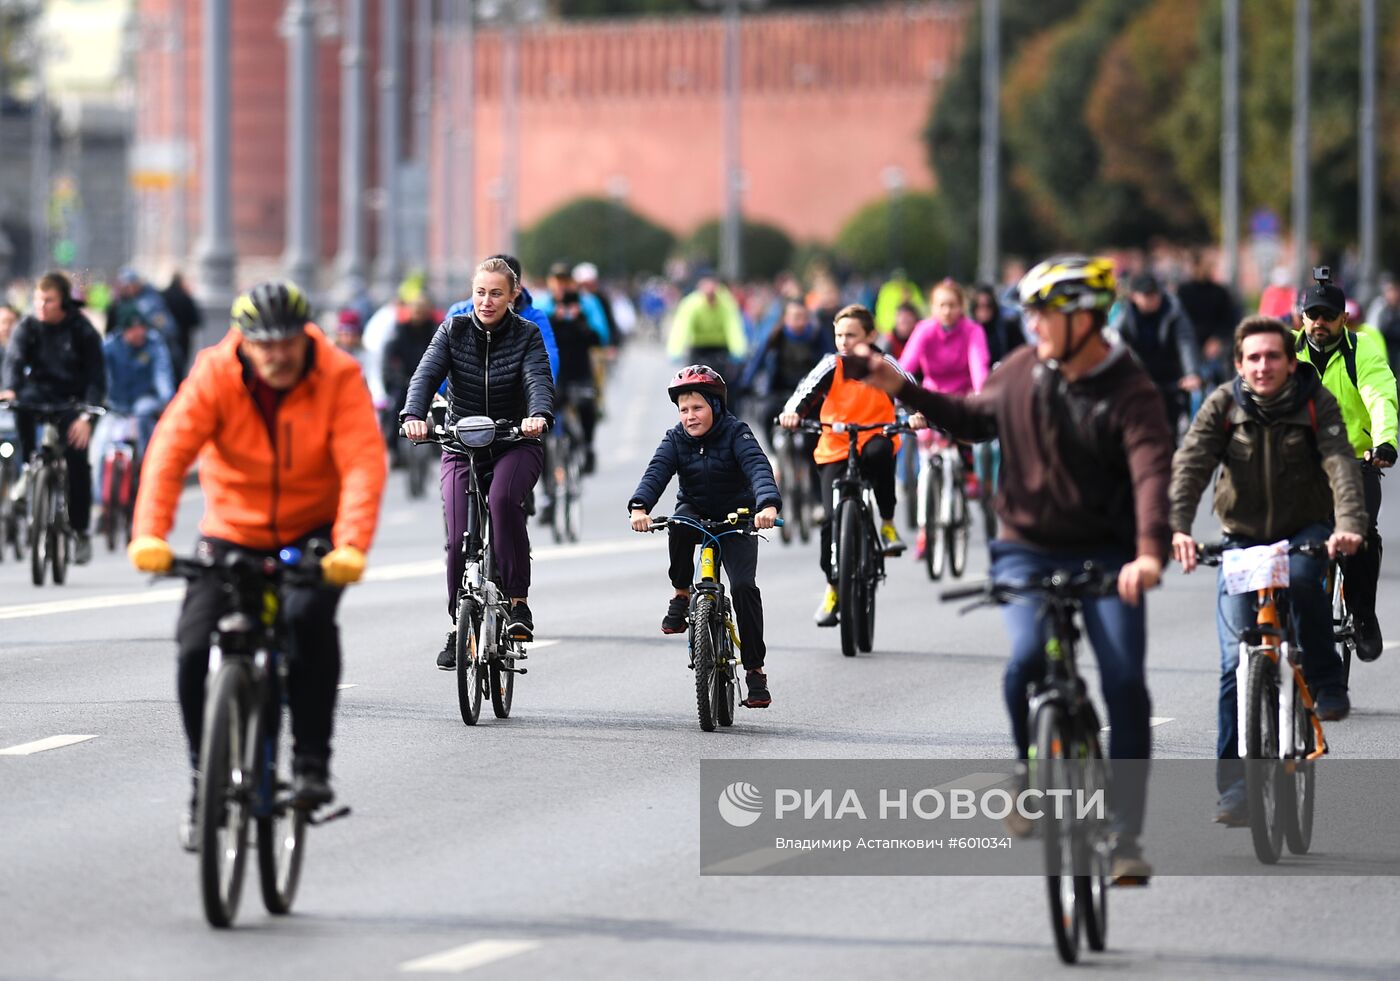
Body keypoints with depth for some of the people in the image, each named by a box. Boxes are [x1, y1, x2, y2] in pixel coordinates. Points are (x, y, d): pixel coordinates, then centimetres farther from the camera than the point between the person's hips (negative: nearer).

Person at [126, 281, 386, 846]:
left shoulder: (338, 378, -18)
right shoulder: (214, 375, -16)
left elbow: (363, 465, -28)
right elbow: (170, 451, -25)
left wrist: (350, 546, -43)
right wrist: (150, 535, -40)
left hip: (312, 533, -2)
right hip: (233, 529, 2)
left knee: (309, 615, -31)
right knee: (195, 649, -14)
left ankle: (312, 766, -18)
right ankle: (205, 781, 7)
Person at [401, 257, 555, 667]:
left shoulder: (526, 336, -5)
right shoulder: (453, 331, -2)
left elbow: (539, 379, -21)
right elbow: (426, 374, -17)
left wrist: (539, 415, -44)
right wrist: (413, 416, -37)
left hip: (515, 444, -2)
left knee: (503, 499, -33)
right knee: (460, 538, -12)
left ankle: (518, 603, -27)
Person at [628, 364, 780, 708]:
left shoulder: (735, 433, -16)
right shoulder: (676, 439, -7)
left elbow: (758, 468, -31)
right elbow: (656, 472, -22)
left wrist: (768, 504, -52)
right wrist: (639, 506, -43)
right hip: (695, 511, 2)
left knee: (744, 586, -20)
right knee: (680, 525, -36)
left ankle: (755, 668, -11)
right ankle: (681, 595, -15)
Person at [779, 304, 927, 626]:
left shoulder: (885, 365, -4)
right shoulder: (831, 366, -2)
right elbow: (807, 390, -15)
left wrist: (917, 414, -36)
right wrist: (792, 412, -37)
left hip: (873, 442, -1)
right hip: (835, 450, 1)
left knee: (880, 451, -39)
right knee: (832, 518, -10)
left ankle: (888, 524, -18)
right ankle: (833, 586, 11)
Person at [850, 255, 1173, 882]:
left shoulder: (1130, 394, -13)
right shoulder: (1022, 371, 2)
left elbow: (1152, 472, -28)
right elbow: (975, 418, 22)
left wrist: (1149, 551, -44)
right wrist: (903, 389, 13)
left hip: (1105, 557, -2)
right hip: (1027, 549, 2)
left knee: (1126, 683, -12)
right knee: (1027, 660, -24)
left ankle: (1125, 837, -3)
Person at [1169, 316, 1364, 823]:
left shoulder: (1316, 404, -11)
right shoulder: (1223, 405, -9)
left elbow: (1341, 466, -23)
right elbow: (1189, 465, -21)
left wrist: (1349, 525, -42)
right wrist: (1177, 527, -38)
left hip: (1306, 531, -1)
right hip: (1243, 539, 1)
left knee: (1301, 577, -37)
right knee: (1237, 661, -9)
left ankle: (1326, 682, -14)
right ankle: (1234, 787, -4)